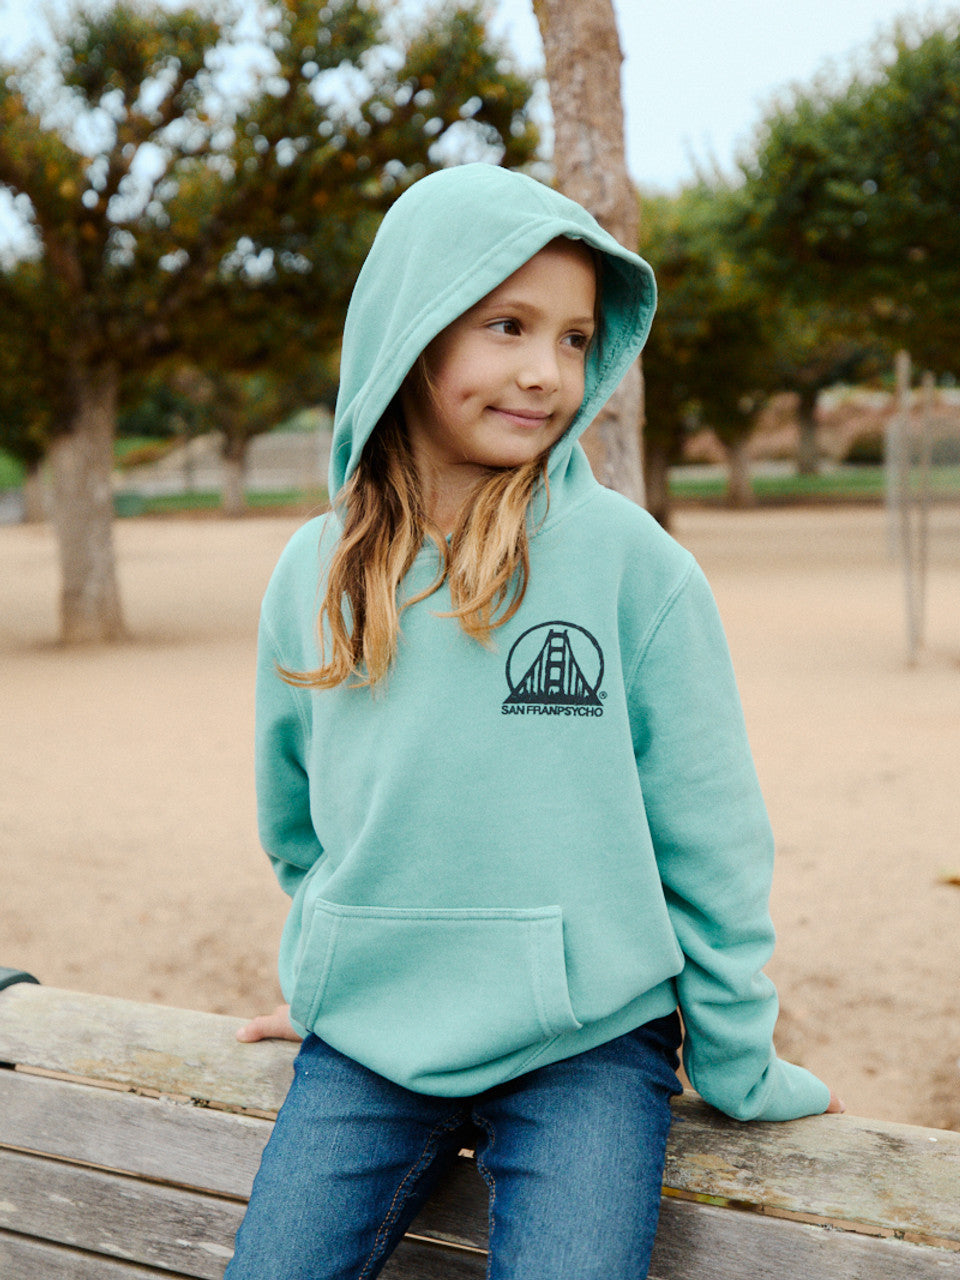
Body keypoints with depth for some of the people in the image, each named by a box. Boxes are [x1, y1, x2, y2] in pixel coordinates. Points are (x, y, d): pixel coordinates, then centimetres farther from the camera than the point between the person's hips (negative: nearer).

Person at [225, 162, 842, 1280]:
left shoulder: (631, 562, -10)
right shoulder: (312, 576, 0)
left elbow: (709, 834, -4)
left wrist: (738, 1065, 1)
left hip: (588, 1048, -2)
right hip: (364, 1048, 3)